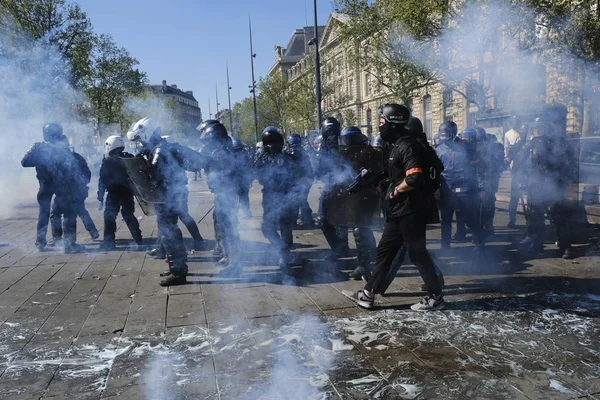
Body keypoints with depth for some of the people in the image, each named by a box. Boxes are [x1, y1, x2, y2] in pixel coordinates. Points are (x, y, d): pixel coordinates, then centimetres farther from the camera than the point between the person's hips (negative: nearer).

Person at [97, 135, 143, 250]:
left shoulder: (107, 161, -6)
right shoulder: (130, 158, 5)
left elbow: (102, 181, -5)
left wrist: (100, 199, -1)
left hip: (113, 193, -5)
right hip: (128, 192, 5)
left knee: (109, 217, 1)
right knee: (129, 216, 15)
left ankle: (109, 243, -1)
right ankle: (138, 240, 14)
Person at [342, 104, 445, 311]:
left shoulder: (408, 146, -18)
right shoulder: (398, 145, 14)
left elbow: (414, 179, -31)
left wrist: (396, 189, -16)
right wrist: (387, 183, 9)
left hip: (410, 210, -10)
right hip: (398, 210, 10)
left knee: (417, 253, 1)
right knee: (385, 250, 12)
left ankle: (435, 297, 17)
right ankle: (368, 294, 19)